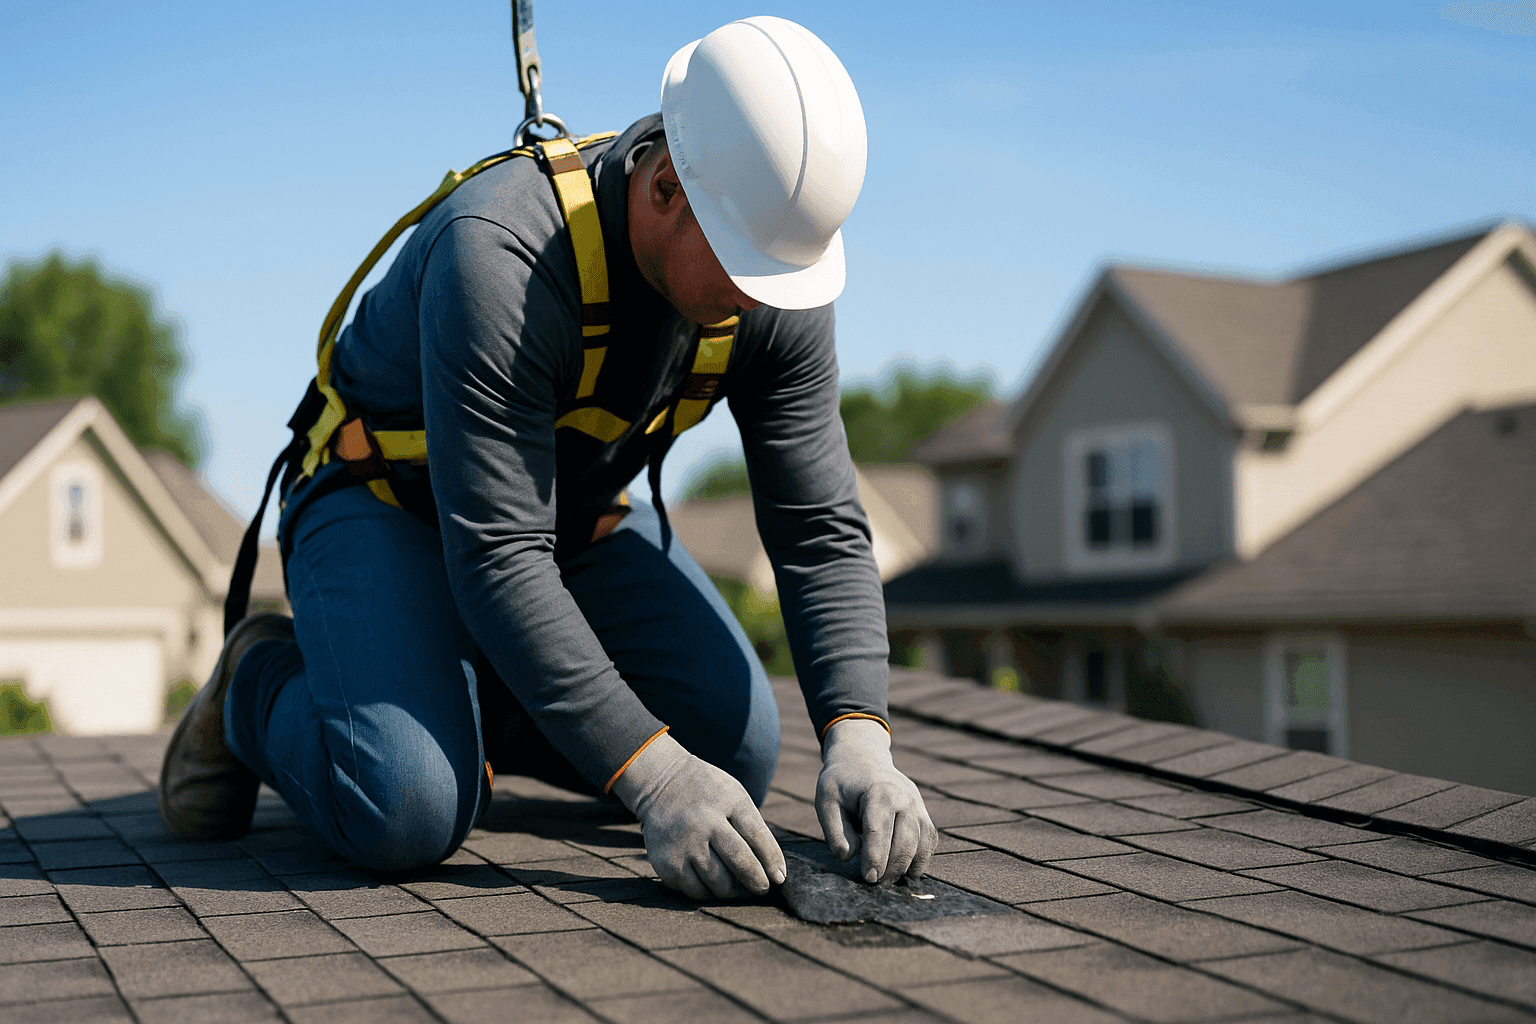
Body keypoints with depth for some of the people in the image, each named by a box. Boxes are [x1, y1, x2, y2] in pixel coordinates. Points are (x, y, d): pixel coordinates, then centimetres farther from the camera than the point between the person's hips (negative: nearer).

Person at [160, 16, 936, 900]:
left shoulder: (774, 273, -18)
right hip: (392, 502, -6)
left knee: (738, 752, -7)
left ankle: (473, 699, 15)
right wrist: (653, 778, -44)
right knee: (407, 813, -29)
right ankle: (264, 688, 5)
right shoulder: (498, 255, -37)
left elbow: (822, 530, -17)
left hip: (572, 516, 6)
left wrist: (858, 737, -32)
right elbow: (497, 562, -39)